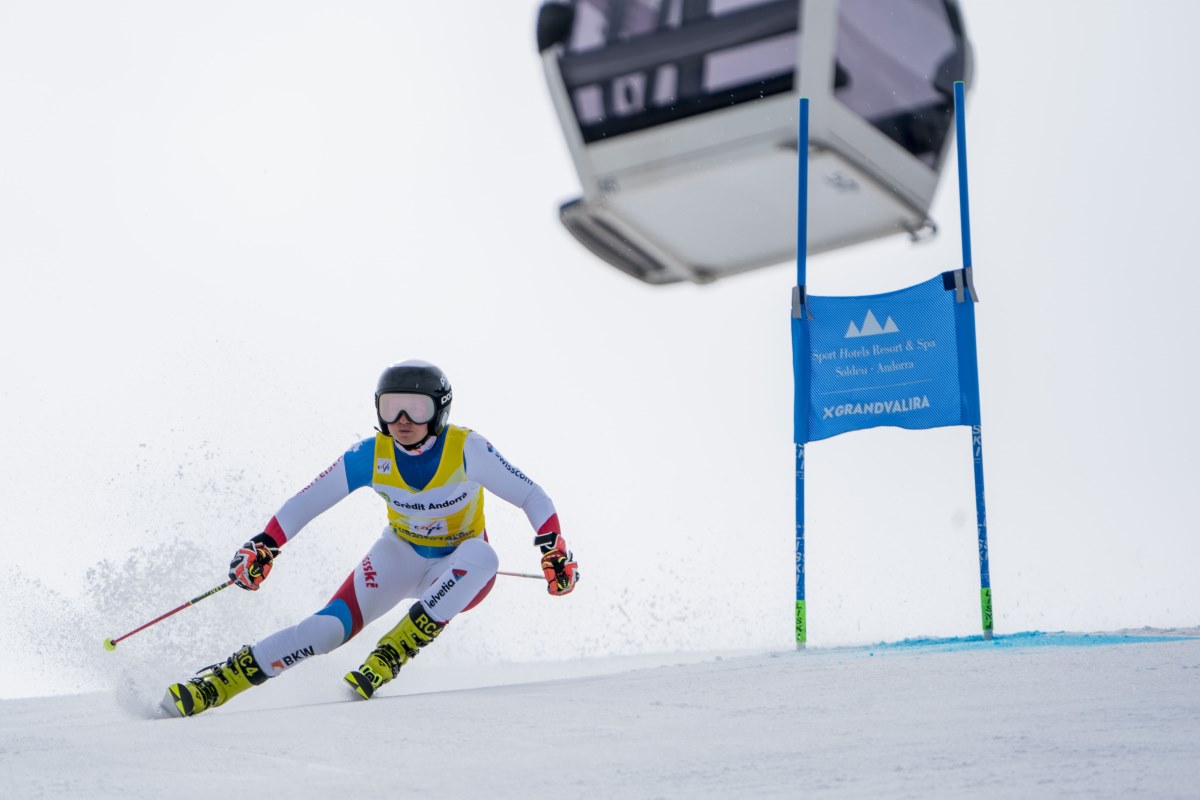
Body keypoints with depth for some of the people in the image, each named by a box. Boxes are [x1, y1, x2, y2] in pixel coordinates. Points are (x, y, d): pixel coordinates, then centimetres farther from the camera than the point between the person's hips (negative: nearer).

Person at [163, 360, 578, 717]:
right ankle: (218, 681, -18)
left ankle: (392, 653, -31)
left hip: (458, 575, -1)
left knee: (481, 556, -37)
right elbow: (308, 501, -9)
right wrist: (263, 546, -19)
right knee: (334, 625, -21)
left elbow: (531, 497, -17)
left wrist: (554, 548, -31)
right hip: (400, 556, 1)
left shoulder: (467, 450, -22)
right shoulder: (370, 455, -16)